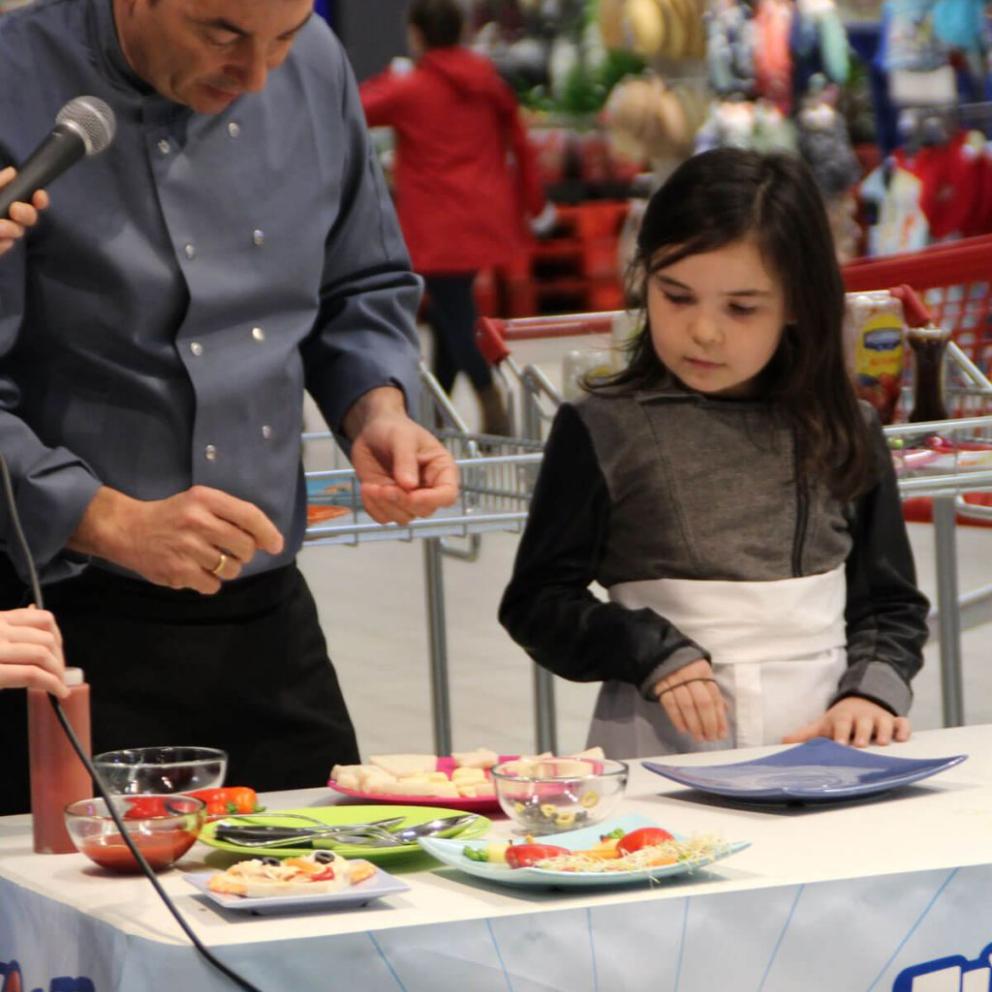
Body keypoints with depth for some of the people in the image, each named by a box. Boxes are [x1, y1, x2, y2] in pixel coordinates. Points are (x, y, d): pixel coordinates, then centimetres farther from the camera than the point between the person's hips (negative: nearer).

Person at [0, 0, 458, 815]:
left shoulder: (315, 66, 4)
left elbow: (364, 290, 18)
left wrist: (377, 411, -1)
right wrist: (116, 524, -26)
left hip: (272, 621, 6)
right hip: (80, 632, -6)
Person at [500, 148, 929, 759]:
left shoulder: (844, 434, 11)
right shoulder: (603, 432, 3)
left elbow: (892, 604, 18)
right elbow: (538, 601, 4)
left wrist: (872, 688, -1)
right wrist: (653, 653, -10)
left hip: (821, 736, 2)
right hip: (662, 745, -2)